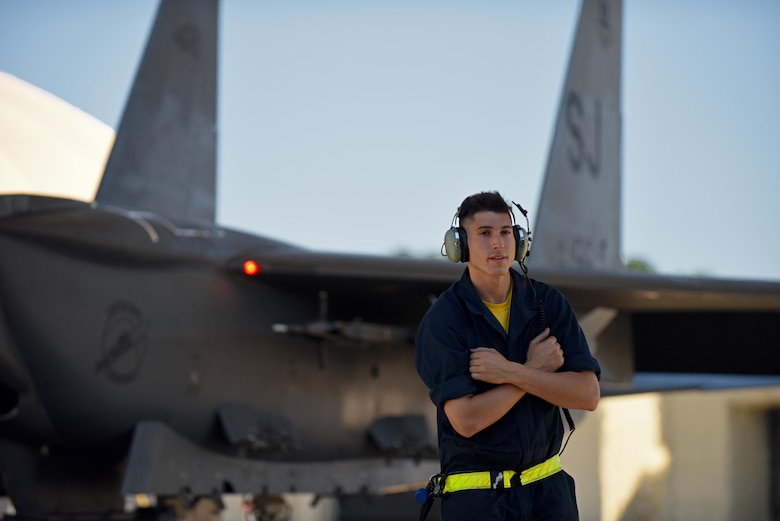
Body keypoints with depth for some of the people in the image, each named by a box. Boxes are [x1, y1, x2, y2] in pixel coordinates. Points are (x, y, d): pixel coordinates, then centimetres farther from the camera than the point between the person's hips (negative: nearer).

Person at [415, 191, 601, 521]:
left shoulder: (548, 302, 1)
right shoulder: (442, 320, -8)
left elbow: (588, 394, -7)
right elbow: (466, 419, -18)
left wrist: (511, 373, -17)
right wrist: (535, 369, -11)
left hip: (548, 488, 3)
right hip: (475, 493, -3)